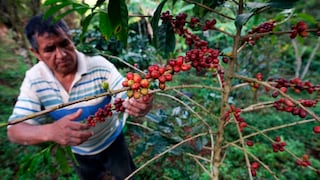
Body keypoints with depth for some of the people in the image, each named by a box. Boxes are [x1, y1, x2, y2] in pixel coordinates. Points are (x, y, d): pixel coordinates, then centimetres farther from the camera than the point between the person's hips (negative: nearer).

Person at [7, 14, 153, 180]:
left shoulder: (99, 65, -27)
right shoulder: (34, 79, -19)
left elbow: (128, 96, -29)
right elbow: (14, 130, -23)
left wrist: (139, 103, -55)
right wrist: (50, 131, -45)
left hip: (112, 140, -1)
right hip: (78, 151, 2)